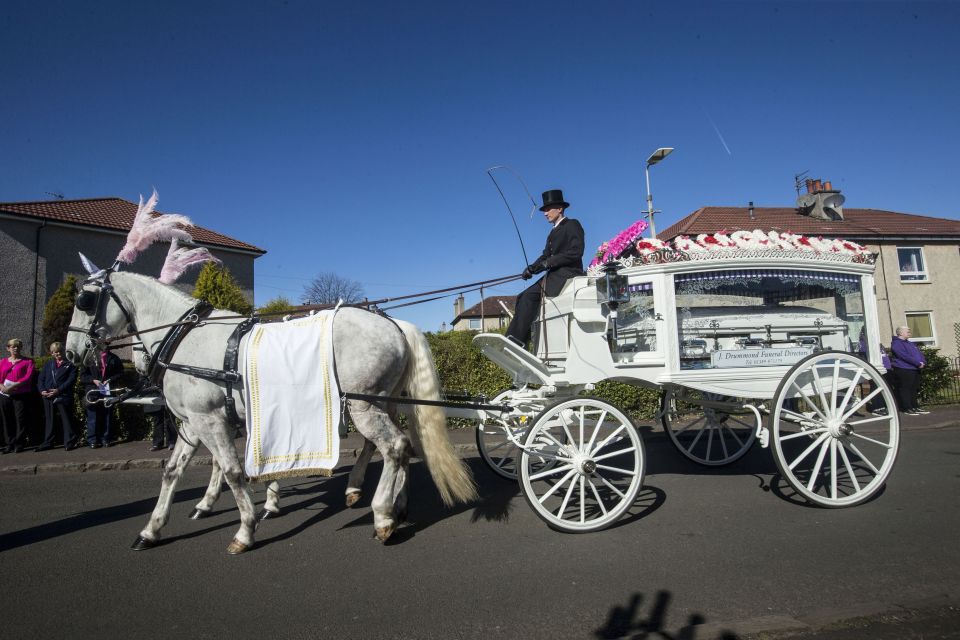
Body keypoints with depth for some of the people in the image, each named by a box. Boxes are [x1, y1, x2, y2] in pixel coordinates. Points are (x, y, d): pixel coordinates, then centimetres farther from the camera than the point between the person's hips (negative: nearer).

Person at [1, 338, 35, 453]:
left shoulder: (28, 362, 6)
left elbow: (28, 378, -5)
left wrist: (13, 386, -17)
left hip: (20, 395, -3)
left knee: (20, 419, -5)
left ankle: (19, 444, 1)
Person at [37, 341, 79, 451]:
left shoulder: (70, 365, 3)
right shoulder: (48, 364, 16)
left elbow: (71, 380, -7)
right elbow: (41, 378, 12)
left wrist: (58, 390, -17)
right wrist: (42, 390, -5)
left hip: (63, 396, -4)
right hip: (48, 397, 4)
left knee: (66, 419, -2)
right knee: (50, 420, 12)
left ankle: (69, 442, 2)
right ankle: (48, 443, 19)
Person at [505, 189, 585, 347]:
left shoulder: (572, 225, 2)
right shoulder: (554, 232, 26)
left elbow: (576, 252, -13)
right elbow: (546, 255, 16)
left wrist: (549, 262, -17)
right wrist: (532, 268, -5)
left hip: (568, 275, -8)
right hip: (554, 275, 8)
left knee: (530, 296, -24)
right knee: (523, 297, -10)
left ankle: (517, 340, -27)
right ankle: (514, 340, -21)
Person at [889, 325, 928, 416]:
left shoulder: (910, 343, 23)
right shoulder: (896, 343, -8)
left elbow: (919, 353, 18)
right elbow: (904, 356, -18)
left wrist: (923, 362, -2)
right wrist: (918, 363, -18)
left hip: (915, 369, 9)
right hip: (903, 370, -9)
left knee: (914, 389, 11)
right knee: (905, 389, -7)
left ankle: (915, 407, 16)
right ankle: (907, 408, -5)